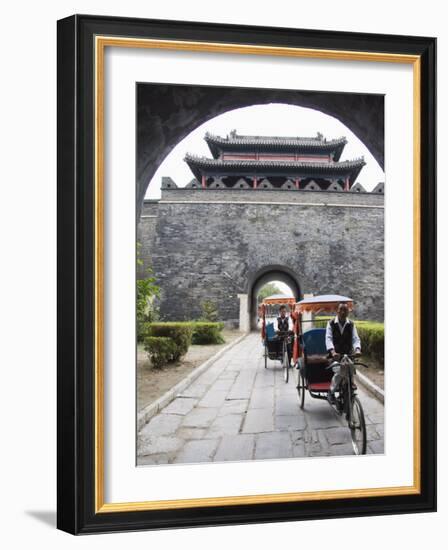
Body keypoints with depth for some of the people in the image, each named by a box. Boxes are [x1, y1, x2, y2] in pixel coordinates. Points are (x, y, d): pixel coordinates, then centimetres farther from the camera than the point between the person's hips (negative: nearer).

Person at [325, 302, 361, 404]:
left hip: (348, 354, 3)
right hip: (335, 355, -3)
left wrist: (357, 349, -24)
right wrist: (333, 352, -29)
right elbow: (328, 338, -12)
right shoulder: (331, 323, 0)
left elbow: (355, 338, -2)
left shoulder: (351, 324, 7)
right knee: (339, 371, -26)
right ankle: (331, 392, -3)